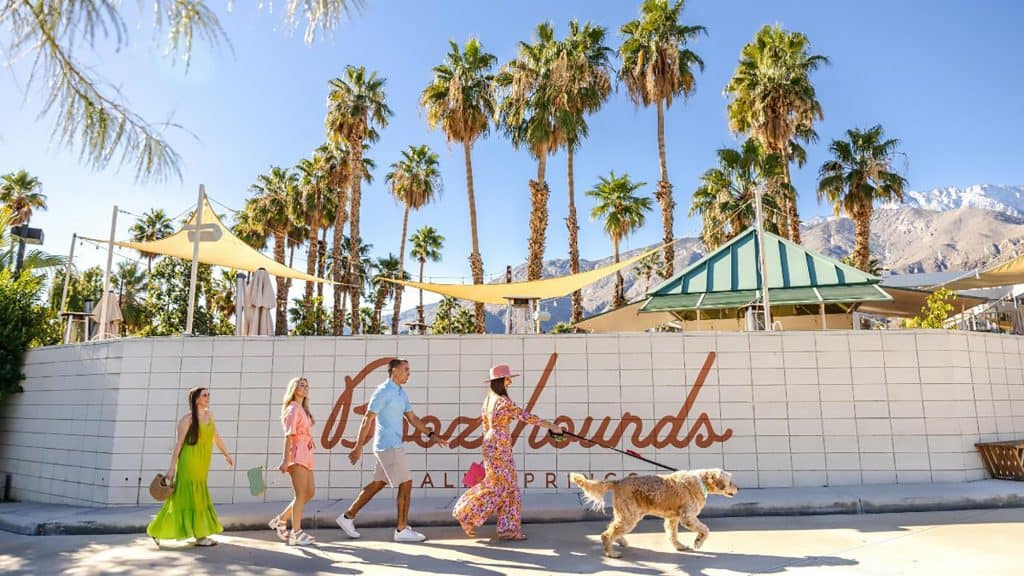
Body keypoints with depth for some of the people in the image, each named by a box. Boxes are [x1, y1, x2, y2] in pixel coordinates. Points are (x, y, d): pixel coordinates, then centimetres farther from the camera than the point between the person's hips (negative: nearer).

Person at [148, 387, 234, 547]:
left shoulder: (209, 415, 11)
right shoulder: (187, 419, -9)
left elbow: (216, 437, 20)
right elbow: (178, 443, -10)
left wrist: (226, 454, 24)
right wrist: (172, 468, -12)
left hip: (202, 464, 8)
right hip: (189, 462, -8)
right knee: (192, 498, 0)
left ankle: (157, 531, 26)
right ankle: (200, 536, 8)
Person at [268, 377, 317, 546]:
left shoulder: (303, 410, 21)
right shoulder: (293, 408, -6)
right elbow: (289, 436, -14)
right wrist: (285, 460, -19)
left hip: (306, 455, 9)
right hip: (297, 454, -9)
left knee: (310, 492, 10)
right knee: (301, 495, -7)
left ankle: (281, 520, 21)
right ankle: (296, 533, -3)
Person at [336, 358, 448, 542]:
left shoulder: (401, 393, 14)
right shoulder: (383, 391, -13)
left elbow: (412, 418, 16)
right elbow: (367, 419, -14)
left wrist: (432, 435, 8)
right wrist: (358, 447, -16)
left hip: (393, 446, 9)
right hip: (388, 446, -9)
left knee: (377, 484, 15)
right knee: (406, 483, -6)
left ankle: (348, 516, 25)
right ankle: (402, 529, 2)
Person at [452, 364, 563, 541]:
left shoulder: (489, 400, 11)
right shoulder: (504, 402, -16)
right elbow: (526, 417, -15)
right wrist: (551, 426, -9)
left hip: (492, 445, 9)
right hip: (499, 447, -9)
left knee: (509, 486, 10)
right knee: (499, 486, 0)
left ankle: (508, 528, 13)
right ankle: (467, 515, 8)